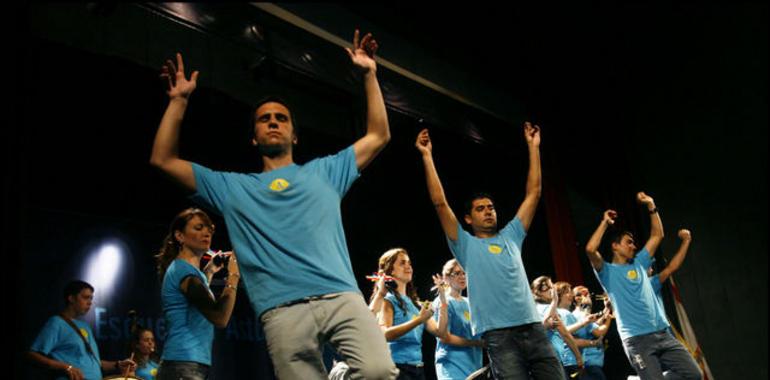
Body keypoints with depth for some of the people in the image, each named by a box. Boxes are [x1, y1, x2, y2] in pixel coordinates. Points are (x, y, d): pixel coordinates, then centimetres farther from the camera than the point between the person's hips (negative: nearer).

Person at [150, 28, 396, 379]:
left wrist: (369, 75, 22)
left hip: (341, 296, 0)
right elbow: (163, 160, 22)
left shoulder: (325, 171, 26)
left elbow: (378, 137, 25)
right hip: (283, 310, 0)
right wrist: (179, 100, 17)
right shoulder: (233, 187, 24)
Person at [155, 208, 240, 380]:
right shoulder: (182, 269, -11)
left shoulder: (187, 270, 19)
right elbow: (220, 317, -21)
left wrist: (208, 272, 34)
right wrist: (233, 275, -11)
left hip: (190, 366, 11)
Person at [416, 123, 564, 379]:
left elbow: (533, 193, 19)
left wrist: (533, 147, 19)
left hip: (532, 327, 4)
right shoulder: (466, 245, 9)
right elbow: (440, 203, 0)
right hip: (498, 334, -4)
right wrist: (427, 156, 0)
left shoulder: (510, 236, 20)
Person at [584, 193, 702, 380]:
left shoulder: (639, 264, 22)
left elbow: (657, 235, 24)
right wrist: (605, 222, -5)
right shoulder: (608, 271, 4)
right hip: (637, 339, -6)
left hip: (662, 333, 6)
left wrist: (651, 207, 17)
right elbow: (590, 250, -15)